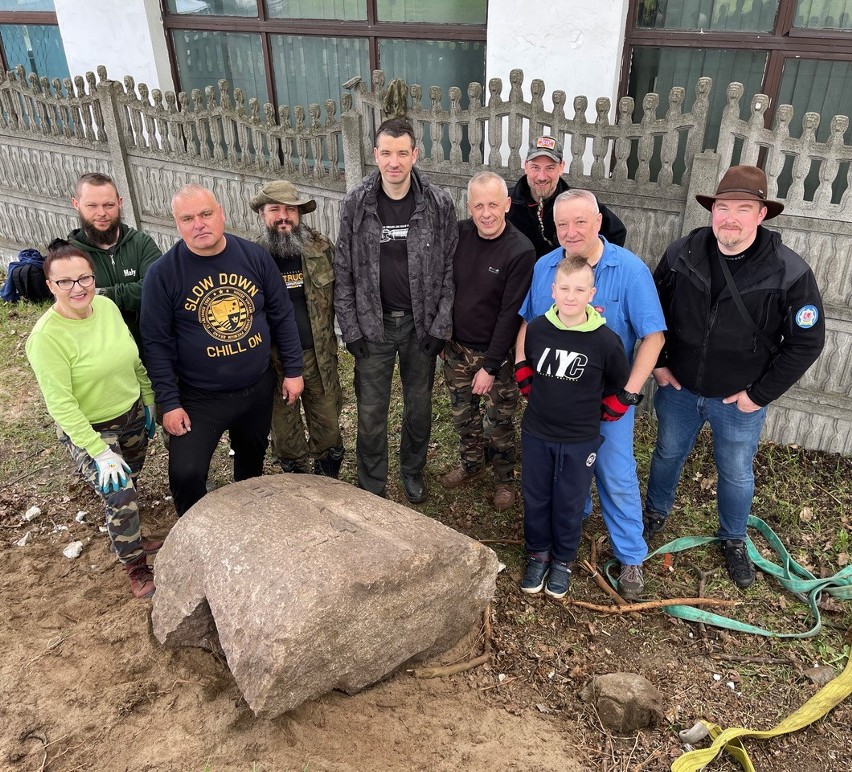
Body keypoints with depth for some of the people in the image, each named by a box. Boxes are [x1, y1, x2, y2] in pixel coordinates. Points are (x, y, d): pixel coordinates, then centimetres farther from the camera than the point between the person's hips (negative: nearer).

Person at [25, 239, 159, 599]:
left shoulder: (107, 305, -8)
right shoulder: (46, 336, -25)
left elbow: (134, 358, 7)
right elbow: (61, 403, -23)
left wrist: (149, 400, 11)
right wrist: (99, 452, -23)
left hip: (132, 415, 6)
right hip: (88, 430, -6)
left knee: (128, 484, 21)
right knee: (119, 495, -10)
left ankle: (131, 539, 46)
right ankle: (135, 566, 13)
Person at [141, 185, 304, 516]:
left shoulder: (255, 256, -7)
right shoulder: (162, 273, -14)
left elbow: (282, 316, 1)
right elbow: (157, 343, -10)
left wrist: (293, 370, 1)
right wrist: (169, 403, -11)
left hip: (259, 389, 3)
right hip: (200, 398, -3)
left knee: (252, 463, 22)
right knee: (186, 474, -10)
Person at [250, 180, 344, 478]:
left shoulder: (321, 248, -3)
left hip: (319, 356, 1)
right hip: (273, 362, -1)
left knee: (328, 425, 15)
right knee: (285, 432, 14)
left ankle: (329, 483, 39)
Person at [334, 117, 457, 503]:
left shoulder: (439, 204, -7)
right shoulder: (355, 203, -6)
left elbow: (449, 269, -4)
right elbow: (344, 271, -2)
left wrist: (440, 326, -8)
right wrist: (350, 328, -5)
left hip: (421, 324, 0)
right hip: (373, 325, 0)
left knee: (419, 406, 14)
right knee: (371, 411, 7)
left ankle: (413, 472, 39)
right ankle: (372, 486, 27)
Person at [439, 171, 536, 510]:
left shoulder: (521, 251, -19)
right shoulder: (459, 234, -5)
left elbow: (510, 315, -18)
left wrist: (490, 367, -17)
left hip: (496, 354, -4)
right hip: (457, 348, 5)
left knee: (498, 422, 10)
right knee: (463, 414, 19)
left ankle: (504, 478, 32)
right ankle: (471, 464, 43)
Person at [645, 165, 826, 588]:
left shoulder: (790, 273, -20)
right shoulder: (682, 254, -13)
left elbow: (806, 342, -12)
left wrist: (759, 394, -12)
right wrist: (658, 364, 0)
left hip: (739, 400, -2)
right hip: (678, 388, 2)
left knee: (736, 474, 17)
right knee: (667, 454, 23)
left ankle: (734, 540, 43)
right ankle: (655, 513, 50)